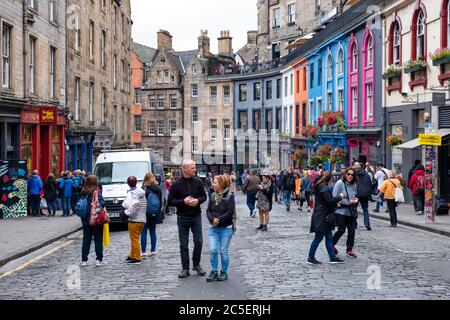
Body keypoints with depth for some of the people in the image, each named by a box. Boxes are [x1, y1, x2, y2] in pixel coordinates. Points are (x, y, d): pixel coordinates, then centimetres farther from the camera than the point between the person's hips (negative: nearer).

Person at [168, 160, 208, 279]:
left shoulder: (198, 182, 0)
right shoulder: (176, 184, -8)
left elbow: (204, 196, 9)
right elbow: (170, 201, -6)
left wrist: (198, 200, -12)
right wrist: (183, 201, -19)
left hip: (196, 216, 2)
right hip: (183, 218, -2)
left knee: (199, 241, 3)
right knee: (183, 244, 4)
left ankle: (196, 264, 23)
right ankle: (185, 269, 13)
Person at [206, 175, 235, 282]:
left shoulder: (230, 196, -8)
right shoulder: (213, 196, 6)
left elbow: (230, 212, -15)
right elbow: (208, 210, 3)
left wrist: (219, 220, -18)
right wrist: (212, 219, -15)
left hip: (226, 228, -4)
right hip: (213, 228, 4)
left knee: (223, 251, 3)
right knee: (213, 250, -2)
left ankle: (224, 272, 16)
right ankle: (214, 271, 9)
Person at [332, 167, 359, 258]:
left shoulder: (354, 184, 4)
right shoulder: (340, 183, -13)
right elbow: (334, 198, -14)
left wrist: (355, 199, -2)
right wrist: (348, 202, -17)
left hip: (351, 212, 5)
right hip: (341, 211, -5)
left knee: (352, 230, 5)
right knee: (342, 230, -3)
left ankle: (349, 250, 17)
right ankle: (332, 244, 23)